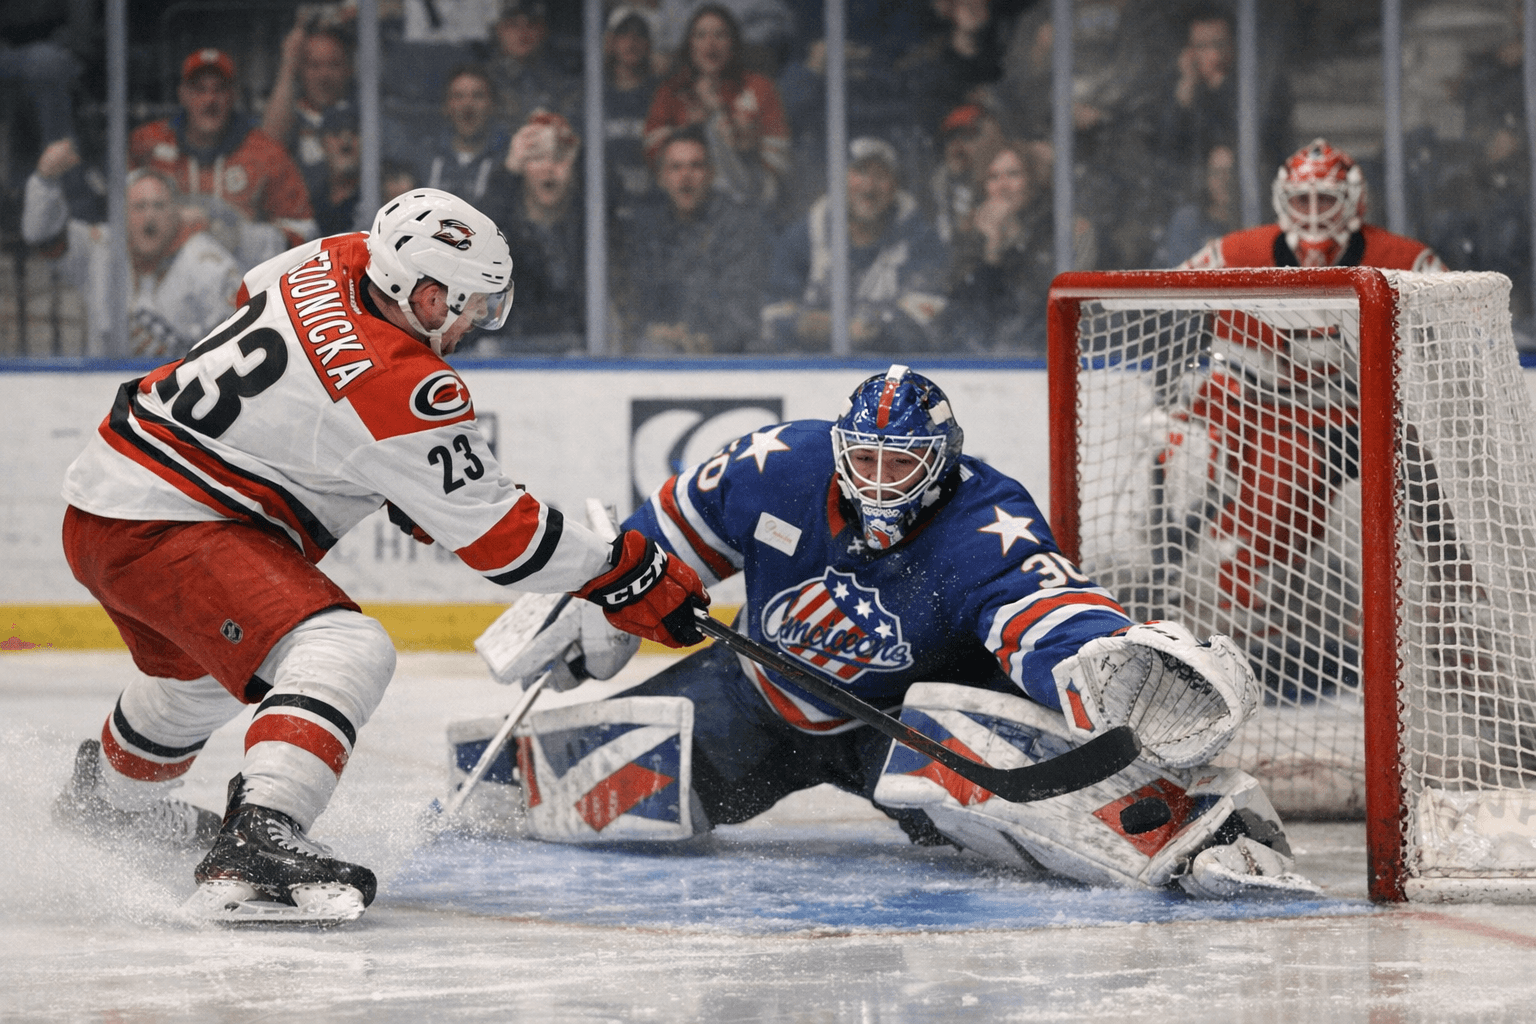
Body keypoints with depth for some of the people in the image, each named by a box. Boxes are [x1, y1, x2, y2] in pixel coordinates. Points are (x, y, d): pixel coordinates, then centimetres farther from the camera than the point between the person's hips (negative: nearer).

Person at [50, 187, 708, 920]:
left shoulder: (333, 262, 1)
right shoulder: (403, 391, -23)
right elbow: (498, 533, -18)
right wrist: (630, 576, -9)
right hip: (162, 530, -10)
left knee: (202, 668, 36)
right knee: (342, 654, -26)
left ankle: (108, 796, 63)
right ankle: (254, 847, -43)